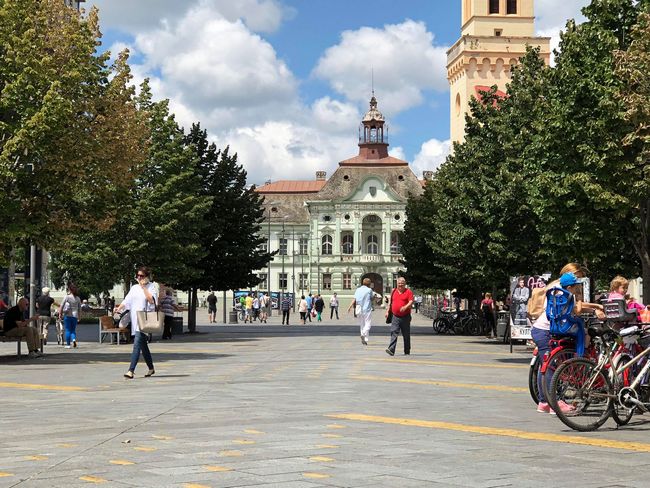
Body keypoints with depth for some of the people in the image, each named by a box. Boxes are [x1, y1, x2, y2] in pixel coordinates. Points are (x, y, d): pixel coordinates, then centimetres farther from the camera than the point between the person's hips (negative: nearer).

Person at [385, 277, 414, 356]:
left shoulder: (408, 292, -1)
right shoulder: (394, 291, 13)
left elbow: (411, 302, -13)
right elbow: (390, 302, 21)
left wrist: (405, 307, -30)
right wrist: (387, 311, 15)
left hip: (405, 317, -3)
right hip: (395, 316, 3)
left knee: (406, 335, 7)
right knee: (394, 333, -11)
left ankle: (407, 351, 19)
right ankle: (391, 350, -19)